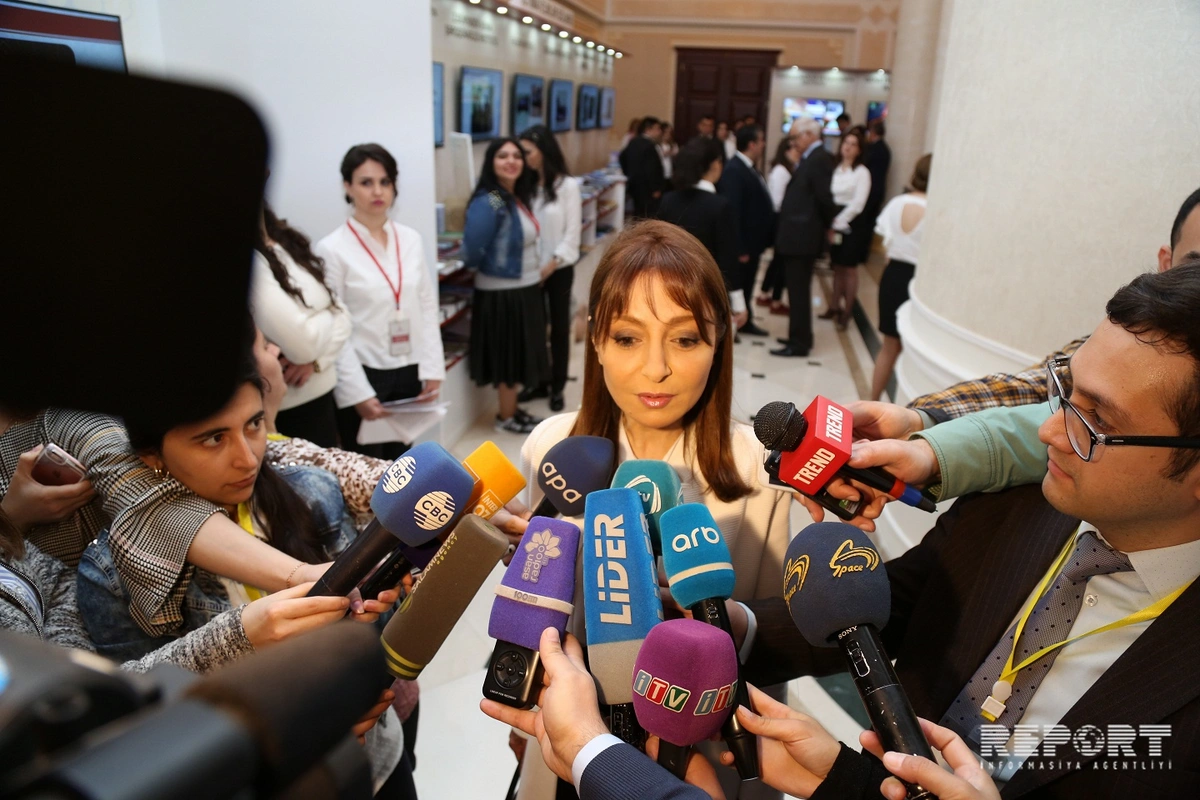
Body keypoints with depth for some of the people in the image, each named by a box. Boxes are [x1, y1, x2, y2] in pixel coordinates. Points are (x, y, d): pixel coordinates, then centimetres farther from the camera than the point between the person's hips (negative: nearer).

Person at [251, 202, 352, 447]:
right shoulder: (250, 262, -18)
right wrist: (327, 317, -3)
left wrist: (316, 359, -13)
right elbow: (301, 342, -24)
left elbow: (342, 316, 5)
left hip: (321, 395, 7)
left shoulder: (288, 243, 7)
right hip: (285, 408, -7)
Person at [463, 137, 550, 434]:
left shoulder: (518, 198, 6)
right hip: (502, 293, -8)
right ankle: (506, 417, 20)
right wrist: (493, 266, -6)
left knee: (518, 352, 18)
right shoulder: (488, 203, -21)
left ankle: (512, 408, 32)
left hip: (525, 289, 9)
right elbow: (472, 253, -24)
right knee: (508, 354, 5)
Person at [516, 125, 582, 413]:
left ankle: (557, 387, 20)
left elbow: (572, 232, -9)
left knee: (559, 327, 8)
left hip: (559, 268, -3)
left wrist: (552, 264, -14)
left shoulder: (567, 185, -8)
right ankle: (538, 382, 27)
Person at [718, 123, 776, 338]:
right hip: (742, 244, -9)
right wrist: (739, 248, -25)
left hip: (752, 241, 9)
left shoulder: (748, 167, 11)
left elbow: (758, 205, 12)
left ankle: (744, 321, 31)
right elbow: (733, 212, -25)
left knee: (746, 284, 19)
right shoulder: (733, 170, -21)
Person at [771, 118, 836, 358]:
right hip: (798, 237, 10)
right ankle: (800, 338, 27)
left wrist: (828, 224, -5)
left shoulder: (818, 159, -15)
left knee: (798, 292, -3)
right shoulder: (812, 158, 14)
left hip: (801, 237, -10)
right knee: (798, 291, 16)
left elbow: (824, 197, -19)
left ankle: (798, 344, 5)